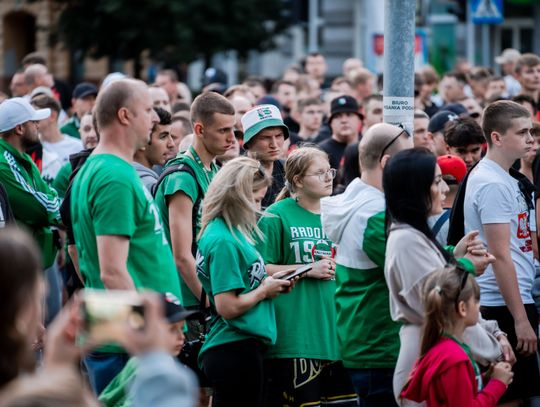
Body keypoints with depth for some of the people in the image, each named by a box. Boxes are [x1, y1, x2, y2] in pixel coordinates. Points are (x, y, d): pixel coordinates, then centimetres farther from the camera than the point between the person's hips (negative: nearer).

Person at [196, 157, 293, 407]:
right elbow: (228, 307, -21)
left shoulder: (232, 232, 12)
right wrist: (264, 291, -8)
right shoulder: (223, 241, -17)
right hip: (236, 350, -10)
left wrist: (269, 282, 6)